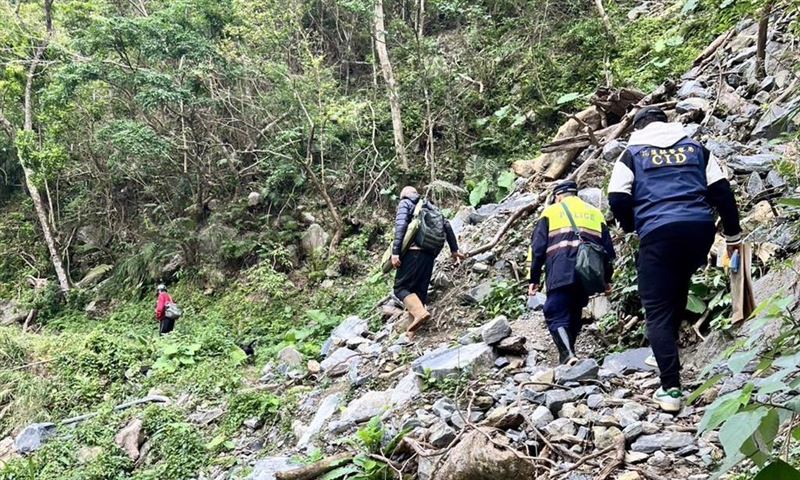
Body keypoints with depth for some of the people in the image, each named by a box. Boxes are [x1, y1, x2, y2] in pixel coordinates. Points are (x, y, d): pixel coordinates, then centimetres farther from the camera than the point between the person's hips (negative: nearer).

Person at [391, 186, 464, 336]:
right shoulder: (429, 205, 24)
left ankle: (420, 312, -29)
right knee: (420, 289, 8)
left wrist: (395, 252, -15)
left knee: (401, 287, -4)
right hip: (430, 252, 6)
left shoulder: (405, 203, 8)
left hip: (413, 250, -6)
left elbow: (400, 226, -9)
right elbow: (447, 225, 17)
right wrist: (454, 249, 21)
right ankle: (413, 331, 4)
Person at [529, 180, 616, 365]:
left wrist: (534, 279, 9)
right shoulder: (595, 213, 25)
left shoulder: (551, 211, 14)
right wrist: (607, 278, 29)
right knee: (574, 316, 17)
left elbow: (538, 247, 7)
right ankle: (567, 355, 19)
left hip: (561, 274, -4)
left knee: (556, 317, -6)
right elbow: (608, 248, 24)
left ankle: (568, 355, -26)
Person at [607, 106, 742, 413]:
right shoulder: (695, 147, 20)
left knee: (658, 311, 0)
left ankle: (671, 389, -10)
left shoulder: (633, 153, 11)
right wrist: (733, 234, 19)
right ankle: (668, 352, 32)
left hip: (658, 232, -4)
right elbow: (721, 191, 12)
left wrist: (630, 226, 19)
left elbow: (617, 199, 0)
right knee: (679, 288, 30)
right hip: (700, 228, 4)